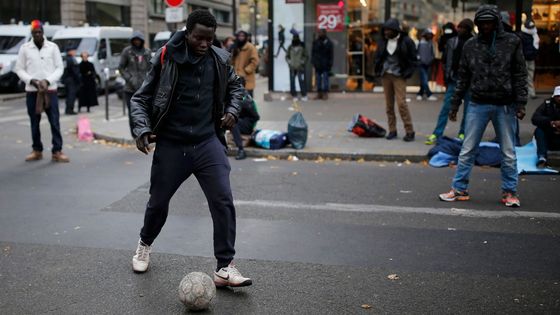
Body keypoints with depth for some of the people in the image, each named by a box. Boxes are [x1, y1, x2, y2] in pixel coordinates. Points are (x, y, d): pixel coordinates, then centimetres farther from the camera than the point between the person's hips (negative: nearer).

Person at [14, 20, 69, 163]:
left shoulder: (53, 47, 2)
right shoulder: (25, 48, 3)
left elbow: (59, 68, 2)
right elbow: (19, 69, 5)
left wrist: (48, 81, -13)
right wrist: (31, 80, -12)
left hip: (50, 90, -1)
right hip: (32, 91, 1)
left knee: (55, 121, -4)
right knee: (34, 122, 7)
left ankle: (57, 151, -2)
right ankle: (37, 151, 17)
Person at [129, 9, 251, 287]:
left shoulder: (219, 59, -2)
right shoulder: (166, 58, -11)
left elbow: (235, 86, 19)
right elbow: (141, 98, -2)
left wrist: (232, 110, 3)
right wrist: (142, 129, -16)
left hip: (208, 142, 2)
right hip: (171, 144, -1)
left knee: (223, 201, -11)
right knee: (158, 202, 13)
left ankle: (225, 268, -2)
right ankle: (145, 244, 44)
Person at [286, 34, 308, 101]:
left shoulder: (302, 47, 0)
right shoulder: (290, 48, 6)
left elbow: (306, 56, 4)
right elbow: (287, 56, 13)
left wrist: (302, 62, -9)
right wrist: (289, 62, -2)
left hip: (300, 68, -3)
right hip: (292, 68, 3)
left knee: (301, 81, -8)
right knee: (292, 81, 1)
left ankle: (304, 95, -2)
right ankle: (294, 95, 9)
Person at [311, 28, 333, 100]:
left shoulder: (328, 42, -1)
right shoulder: (316, 42, 7)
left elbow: (331, 54, -1)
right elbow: (313, 53, 10)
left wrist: (330, 64, -7)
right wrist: (313, 62, 2)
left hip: (325, 64, -3)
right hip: (317, 64, 3)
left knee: (325, 78, -3)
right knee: (318, 79, 6)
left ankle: (325, 93, -1)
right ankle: (319, 93, 10)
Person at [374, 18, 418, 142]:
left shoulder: (406, 41, -5)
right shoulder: (383, 41, 8)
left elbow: (413, 60, -1)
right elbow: (378, 57, 18)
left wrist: (407, 73, -10)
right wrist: (378, 71, 5)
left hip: (399, 76, -5)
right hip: (386, 76, 5)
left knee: (401, 103, -13)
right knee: (389, 105, 6)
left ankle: (410, 131, -7)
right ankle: (392, 131, 13)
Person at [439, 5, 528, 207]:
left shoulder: (511, 42, 0)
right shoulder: (471, 45, 5)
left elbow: (520, 74, 0)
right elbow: (463, 77, 10)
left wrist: (521, 103, -7)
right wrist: (454, 104, 8)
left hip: (505, 106, -1)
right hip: (478, 105, 1)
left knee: (508, 152, 6)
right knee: (467, 150, 3)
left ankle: (510, 192, 16)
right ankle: (459, 189, 11)